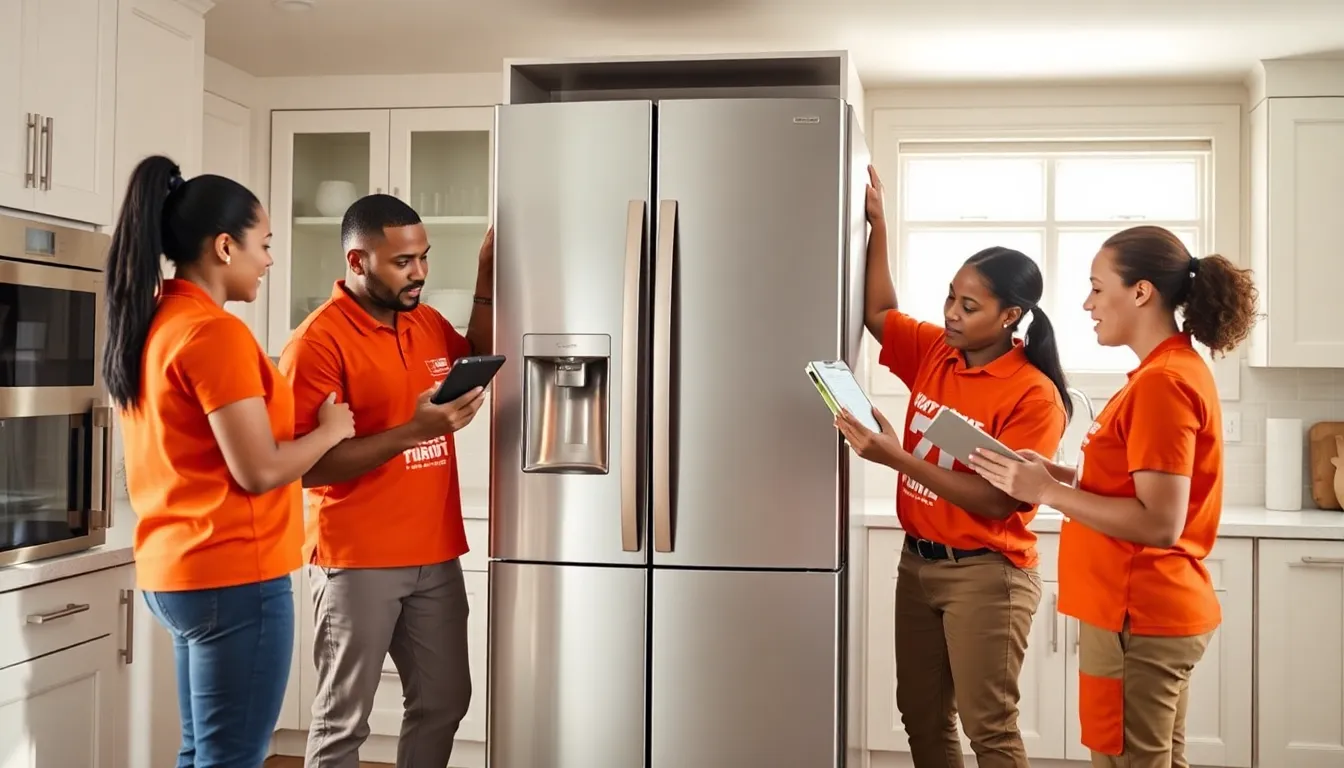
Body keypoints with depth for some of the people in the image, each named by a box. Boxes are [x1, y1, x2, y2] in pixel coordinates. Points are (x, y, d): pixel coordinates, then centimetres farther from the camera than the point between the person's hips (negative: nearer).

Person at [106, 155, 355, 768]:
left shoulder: (147, 325, 10)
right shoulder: (214, 332, -18)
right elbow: (258, 471, -20)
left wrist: (299, 418, 13)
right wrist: (331, 429, -4)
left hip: (173, 570, 9)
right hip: (233, 577, -9)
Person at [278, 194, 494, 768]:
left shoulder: (428, 323, 8)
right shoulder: (318, 342, -13)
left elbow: (480, 364, 24)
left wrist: (486, 279, 10)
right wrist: (415, 430, -26)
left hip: (436, 556, 7)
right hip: (357, 562, -7)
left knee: (443, 702, 15)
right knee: (343, 720, 4)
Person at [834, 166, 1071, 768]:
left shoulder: (1035, 397, -17)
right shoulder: (934, 352, 2)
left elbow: (996, 501, -22)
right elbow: (878, 313, 12)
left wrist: (897, 457, -27)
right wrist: (877, 226, 2)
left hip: (986, 574, -7)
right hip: (918, 561, 7)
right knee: (921, 716, 15)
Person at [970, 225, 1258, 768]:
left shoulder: (1162, 383, -20)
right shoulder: (1175, 370, 12)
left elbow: (1159, 522, -25)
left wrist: (1046, 492, -20)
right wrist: (1060, 474, 5)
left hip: (1136, 620, -10)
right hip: (1156, 614, 10)